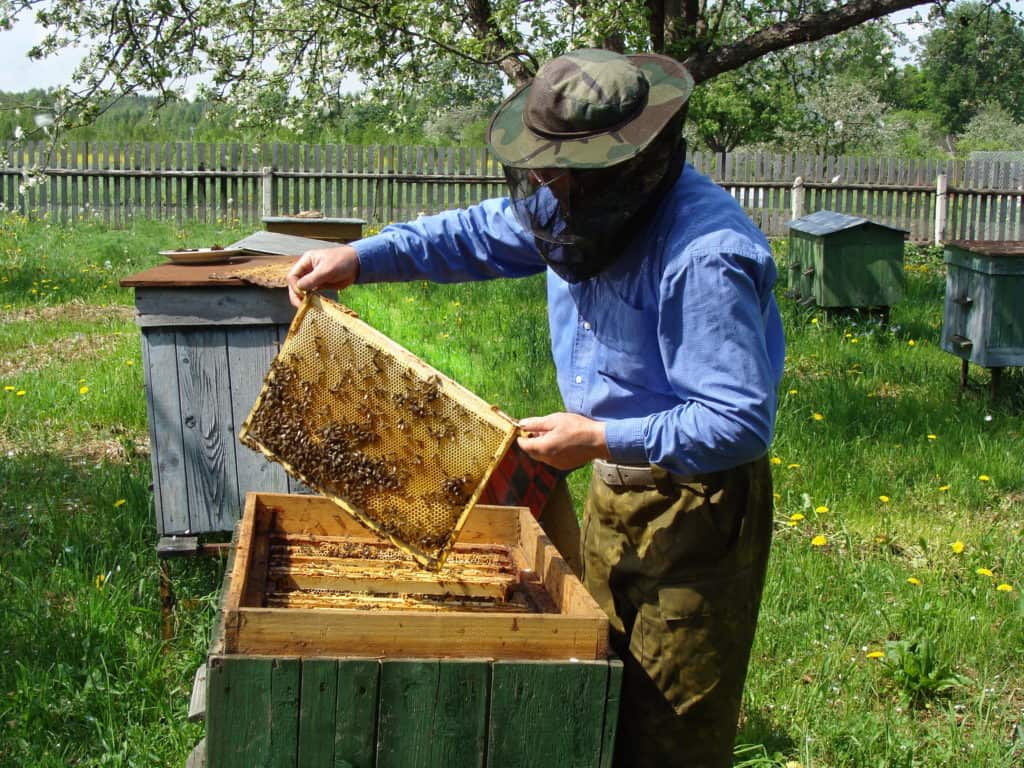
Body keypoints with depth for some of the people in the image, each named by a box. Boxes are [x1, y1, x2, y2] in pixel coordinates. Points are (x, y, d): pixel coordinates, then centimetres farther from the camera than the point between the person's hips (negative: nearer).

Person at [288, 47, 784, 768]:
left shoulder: (706, 257, -30)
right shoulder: (594, 204, -3)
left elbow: (742, 422, -30)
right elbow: (481, 233, 11)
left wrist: (603, 439, -31)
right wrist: (361, 258, -1)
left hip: (695, 504, -9)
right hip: (616, 488, 9)